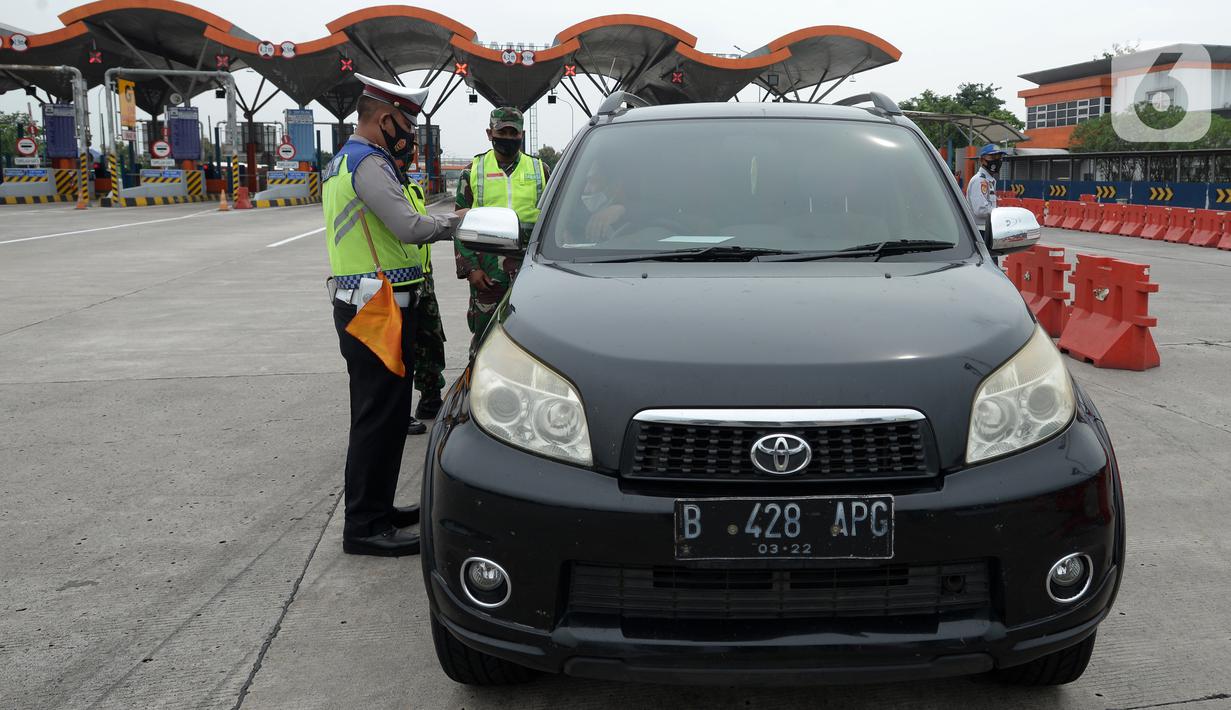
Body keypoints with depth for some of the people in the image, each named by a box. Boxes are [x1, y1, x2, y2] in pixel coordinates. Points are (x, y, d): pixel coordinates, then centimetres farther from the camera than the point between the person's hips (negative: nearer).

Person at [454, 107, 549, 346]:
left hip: (529, 266, 1)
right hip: (486, 269, -1)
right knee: (484, 333, 3)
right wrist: (470, 268, -4)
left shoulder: (539, 170, 10)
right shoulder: (473, 171, 7)